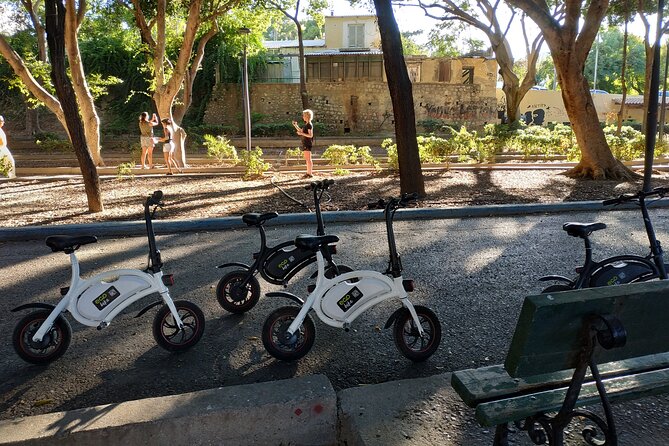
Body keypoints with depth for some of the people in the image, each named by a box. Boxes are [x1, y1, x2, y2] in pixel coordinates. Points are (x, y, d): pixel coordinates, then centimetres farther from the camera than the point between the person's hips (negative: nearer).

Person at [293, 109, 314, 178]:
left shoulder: (309, 125, -15)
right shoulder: (306, 124, 14)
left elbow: (310, 135, -21)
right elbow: (301, 131, 27)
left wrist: (302, 133, -23)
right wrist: (295, 126, 18)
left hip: (308, 144, -10)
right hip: (305, 143, 10)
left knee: (308, 159, -6)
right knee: (306, 159, 14)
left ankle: (310, 173, -2)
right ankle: (308, 172, 21)